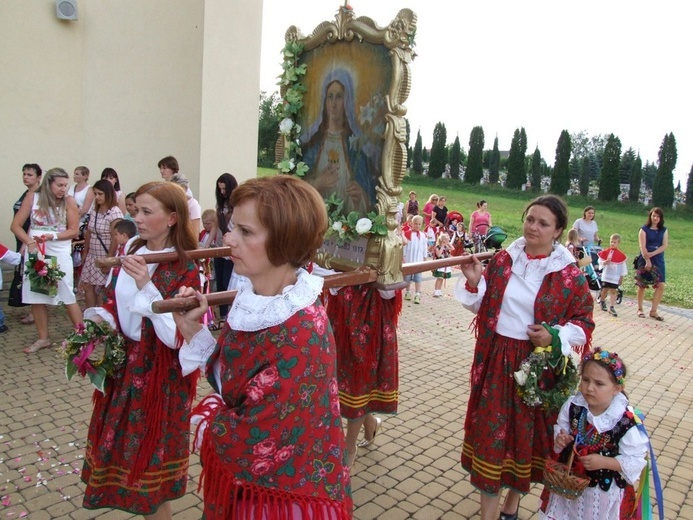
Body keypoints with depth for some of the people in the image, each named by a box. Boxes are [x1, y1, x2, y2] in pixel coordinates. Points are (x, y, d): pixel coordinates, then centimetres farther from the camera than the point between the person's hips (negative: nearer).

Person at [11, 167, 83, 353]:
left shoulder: (69, 201, -5)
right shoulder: (32, 198, -1)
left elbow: (73, 231, -4)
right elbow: (16, 225, -1)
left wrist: (52, 236, -18)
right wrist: (30, 242, -15)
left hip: (59, 253, -2)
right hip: (35, 252, 3)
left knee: (67, 296, -2)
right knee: (35, 296, 7)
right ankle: (43, 338, 20)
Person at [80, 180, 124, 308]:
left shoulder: (114, 213, -16)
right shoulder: (94, 211, 7)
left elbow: (116, 239, -18)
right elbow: (88, 233, 14)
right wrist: (85, 252, 13)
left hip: (105, 257, -7)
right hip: (92, 256, 8)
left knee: (106, 290, 1)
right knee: (87, 286, 9)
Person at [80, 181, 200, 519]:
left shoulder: (184, 269, -19)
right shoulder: (132, 250, 2)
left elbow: (176, 337, -25)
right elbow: (115, 300, 14)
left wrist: (147, 286, -33)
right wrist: (101, 318, -7)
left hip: (159, 374, -7)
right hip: (122, 366, 7)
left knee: (148, 459, 8)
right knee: (123, 450, 22)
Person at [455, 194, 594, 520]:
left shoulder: (569, 275, -8)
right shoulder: (503, 259, 1)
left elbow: (584, 323, -1)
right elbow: (480, 306, 7)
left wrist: (554, 337, -18)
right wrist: (473, 283, -11)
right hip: (495, 360, 2)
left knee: (527, 432, 13)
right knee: (491, 430, 7)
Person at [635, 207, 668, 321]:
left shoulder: (664, 230, 9)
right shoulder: (644, 229, -2)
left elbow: (665, 245, -2)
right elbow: (642, 247, -10)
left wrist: (652, 254, -16)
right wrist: (647, 260, -18)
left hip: (659, 261, 3)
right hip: (645, 260, -3)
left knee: (661, 286, -5)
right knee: (642, 285, 3)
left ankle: (653, 311, 4)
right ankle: (640, 309, 16)